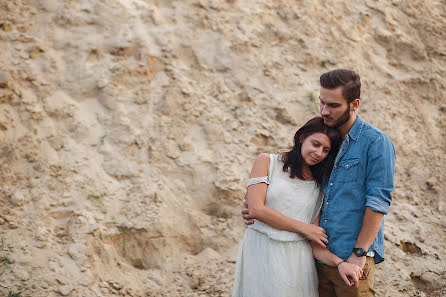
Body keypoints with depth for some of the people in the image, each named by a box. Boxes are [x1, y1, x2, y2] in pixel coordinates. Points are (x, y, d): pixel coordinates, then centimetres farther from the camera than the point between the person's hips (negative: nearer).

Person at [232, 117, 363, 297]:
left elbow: (314, 242, 5)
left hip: (297, 261, 3)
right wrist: (304, 228, -6)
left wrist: (339, 262, -14)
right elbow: (256, 209, -9)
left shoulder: (319, 187, 11)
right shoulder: (267, 162, 4)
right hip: (261, 253, -2)